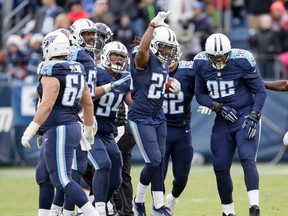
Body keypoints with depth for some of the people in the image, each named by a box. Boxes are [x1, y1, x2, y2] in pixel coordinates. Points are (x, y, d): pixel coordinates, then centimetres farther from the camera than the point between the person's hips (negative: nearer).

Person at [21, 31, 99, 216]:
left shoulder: (51, 73, -13)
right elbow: (89, 105, 18)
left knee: (63, 180, -10)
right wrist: (89, 132, 29)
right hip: (72, 127, 9)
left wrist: (30, 131, -19)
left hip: (58, 130, -9)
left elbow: (47, 105, -21)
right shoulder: (77, 71, 13)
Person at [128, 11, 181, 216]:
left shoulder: (164, 63, 9)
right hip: (141, 118, -8)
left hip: (158, 117, 8)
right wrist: (154, 25, -42)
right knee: (154, 161, -9)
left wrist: (171, 85, 6)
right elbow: (142, 48, -42)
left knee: (159, 162, 9)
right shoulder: (145, 58, -16)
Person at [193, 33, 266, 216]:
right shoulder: (201, 64, -3)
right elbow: (200, 95, 6)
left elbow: (260, 91, -7)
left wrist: (253, 117, -17)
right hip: (223, 120, 5)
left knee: (247, 159, -21)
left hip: (245, 116, -5)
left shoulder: (242, 61, -14)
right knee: (220, 166, 3)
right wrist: (219, 107, -10)